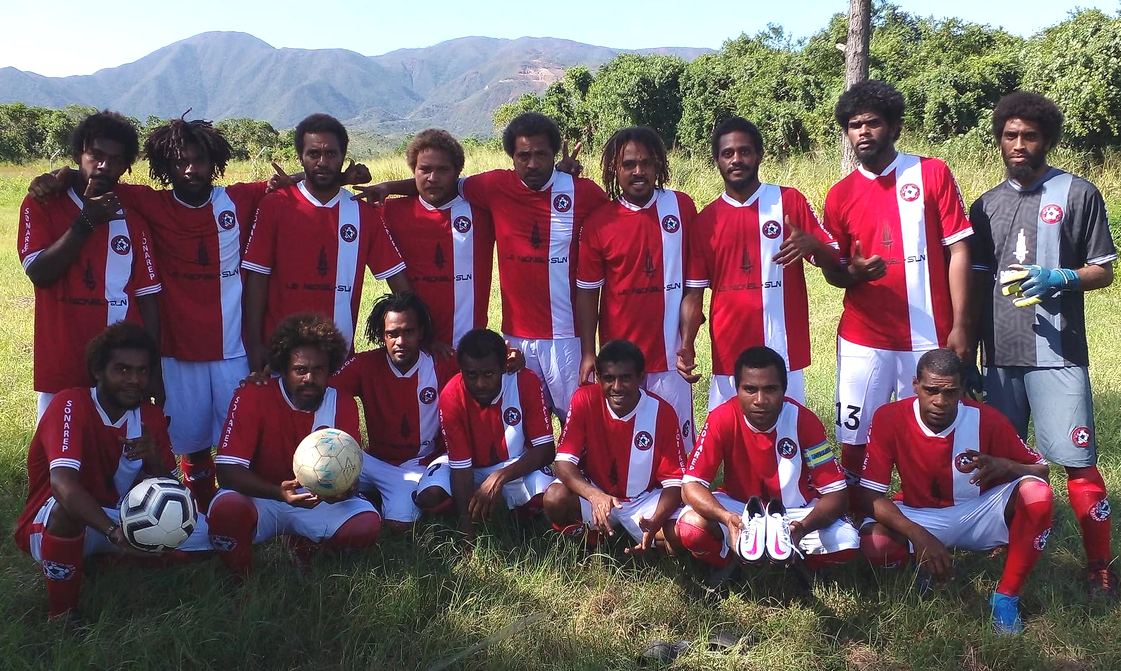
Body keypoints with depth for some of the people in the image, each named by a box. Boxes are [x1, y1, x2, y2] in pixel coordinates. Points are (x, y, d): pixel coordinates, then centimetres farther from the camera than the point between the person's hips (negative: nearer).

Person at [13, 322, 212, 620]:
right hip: (50, 525, -5)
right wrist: (114, 532, -50)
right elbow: (62, 483, -36)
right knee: (68, 506, -39)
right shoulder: (70, 405, -20)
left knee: (205, 530, -11)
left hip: (119, 519, 5)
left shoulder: (150, 417, -3)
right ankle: (61, 615, -19)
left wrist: (155, 461, -26)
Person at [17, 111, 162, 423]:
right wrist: (86, 221, -11)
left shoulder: (132, 219, 8)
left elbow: (148, 297, 5)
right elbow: (38, 273, -9)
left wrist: (153, 372, 1)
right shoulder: (41, 205, 4)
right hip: (61, 374, -1)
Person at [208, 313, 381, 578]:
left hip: (318, 500, 3)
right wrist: (280, 493, -39)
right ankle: (243, 579, -6)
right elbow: (228, 471, -22)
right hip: (260, 498, -2)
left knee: (368, 524, -24)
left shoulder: (343, 405, -6)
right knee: (226, 508, -36)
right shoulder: (252, 397, -16)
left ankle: (306, 547, 8)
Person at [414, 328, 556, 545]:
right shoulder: (451, 397, -25)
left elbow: (545, 449, -21)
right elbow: (461, 466, -23)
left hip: (516, 465, 0)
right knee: (429, 497, -29)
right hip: (469, 466, 1)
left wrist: (500, 477, -38)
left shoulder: (526, 382, -25)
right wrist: (467, 537, -30)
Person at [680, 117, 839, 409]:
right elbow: (694, 291, 5)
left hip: (785, 354, -1)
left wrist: (812, 244, -19)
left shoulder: (790, 201, 3)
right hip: (728, 356, 1)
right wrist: (687, 345, -9)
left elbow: (835, 262, 3)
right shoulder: (705, 220, 7)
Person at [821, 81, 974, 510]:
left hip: (929, 338, -1)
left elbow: (958, 251, -1)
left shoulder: (932, 174, 2)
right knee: (854, 440, 4)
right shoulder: (840, 195, 7)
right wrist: (853, 272, -13)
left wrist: (960, 326, -7)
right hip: (863, 340, 2)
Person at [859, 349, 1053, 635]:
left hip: (978, 514, 1)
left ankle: (1006, 597, -12)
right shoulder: (889, 419, -18)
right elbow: (870, 494, -18)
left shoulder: (986, 420, -16)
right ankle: (925, 566, 4)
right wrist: (918, 536, -31)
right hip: (918, 518, -1)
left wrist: (1004, 466, -30)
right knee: (874, 542, -33)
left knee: (1037, 494, -28)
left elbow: (1041, 471, -6)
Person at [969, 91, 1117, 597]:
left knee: (1078, 461, -6)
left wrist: (1059, 278, -17)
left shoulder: (1078, 194, 2)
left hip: (1058, 352, -4)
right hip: (1000, 354, 4)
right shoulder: (985, 206, 13)